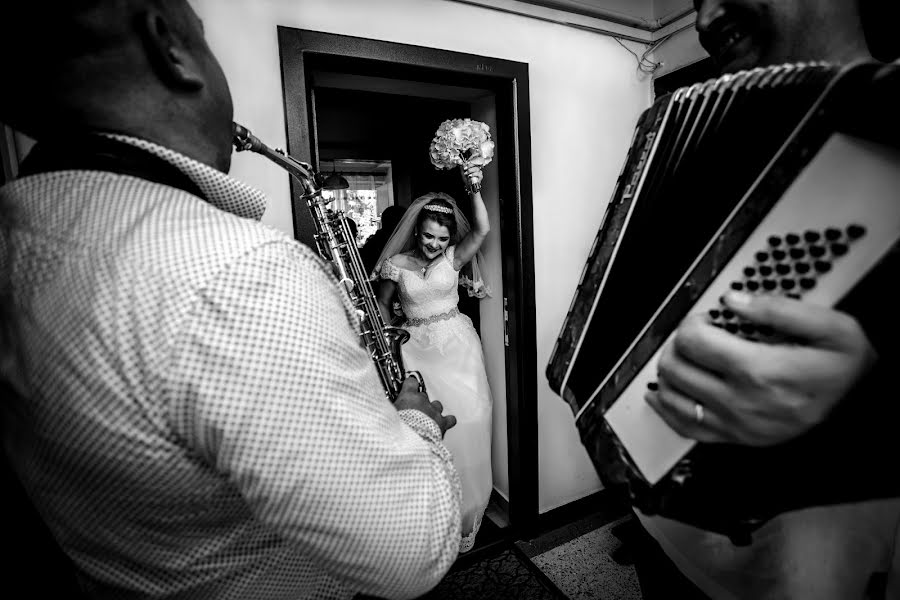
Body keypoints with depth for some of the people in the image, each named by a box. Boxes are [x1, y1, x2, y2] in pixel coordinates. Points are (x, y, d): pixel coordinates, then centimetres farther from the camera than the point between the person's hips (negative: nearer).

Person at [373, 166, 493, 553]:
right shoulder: (397, 263, 0)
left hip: (456, 346, 1)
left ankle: (464, 516, 24)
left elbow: (482, 230, -13)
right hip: (415, 349, 0)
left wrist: (474, 189, -20)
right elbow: (381, 304, 13)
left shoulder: (453, 258, 1)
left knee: (464, 426, 2)